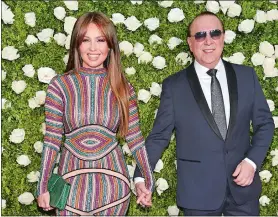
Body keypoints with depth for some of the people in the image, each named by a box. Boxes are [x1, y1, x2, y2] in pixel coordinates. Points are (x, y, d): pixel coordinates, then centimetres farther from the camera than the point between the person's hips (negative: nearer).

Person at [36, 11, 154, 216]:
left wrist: (148, 181, 5)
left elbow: (135, 138, 3)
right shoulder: (60, 85, -6)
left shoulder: (123, 88, -2)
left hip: (112, 182, 1)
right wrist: (43, 186, -2)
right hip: (73, 181, -1)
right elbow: (52, 139, -3)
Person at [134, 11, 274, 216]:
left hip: (243, 187, 2)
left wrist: (252, 161, -8)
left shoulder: (247, 76, 2)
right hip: (198, 191, -2)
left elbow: (265, 123, 7)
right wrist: (141, 176, -11)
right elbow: (159, 136, -1)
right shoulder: (173, 86, -3)